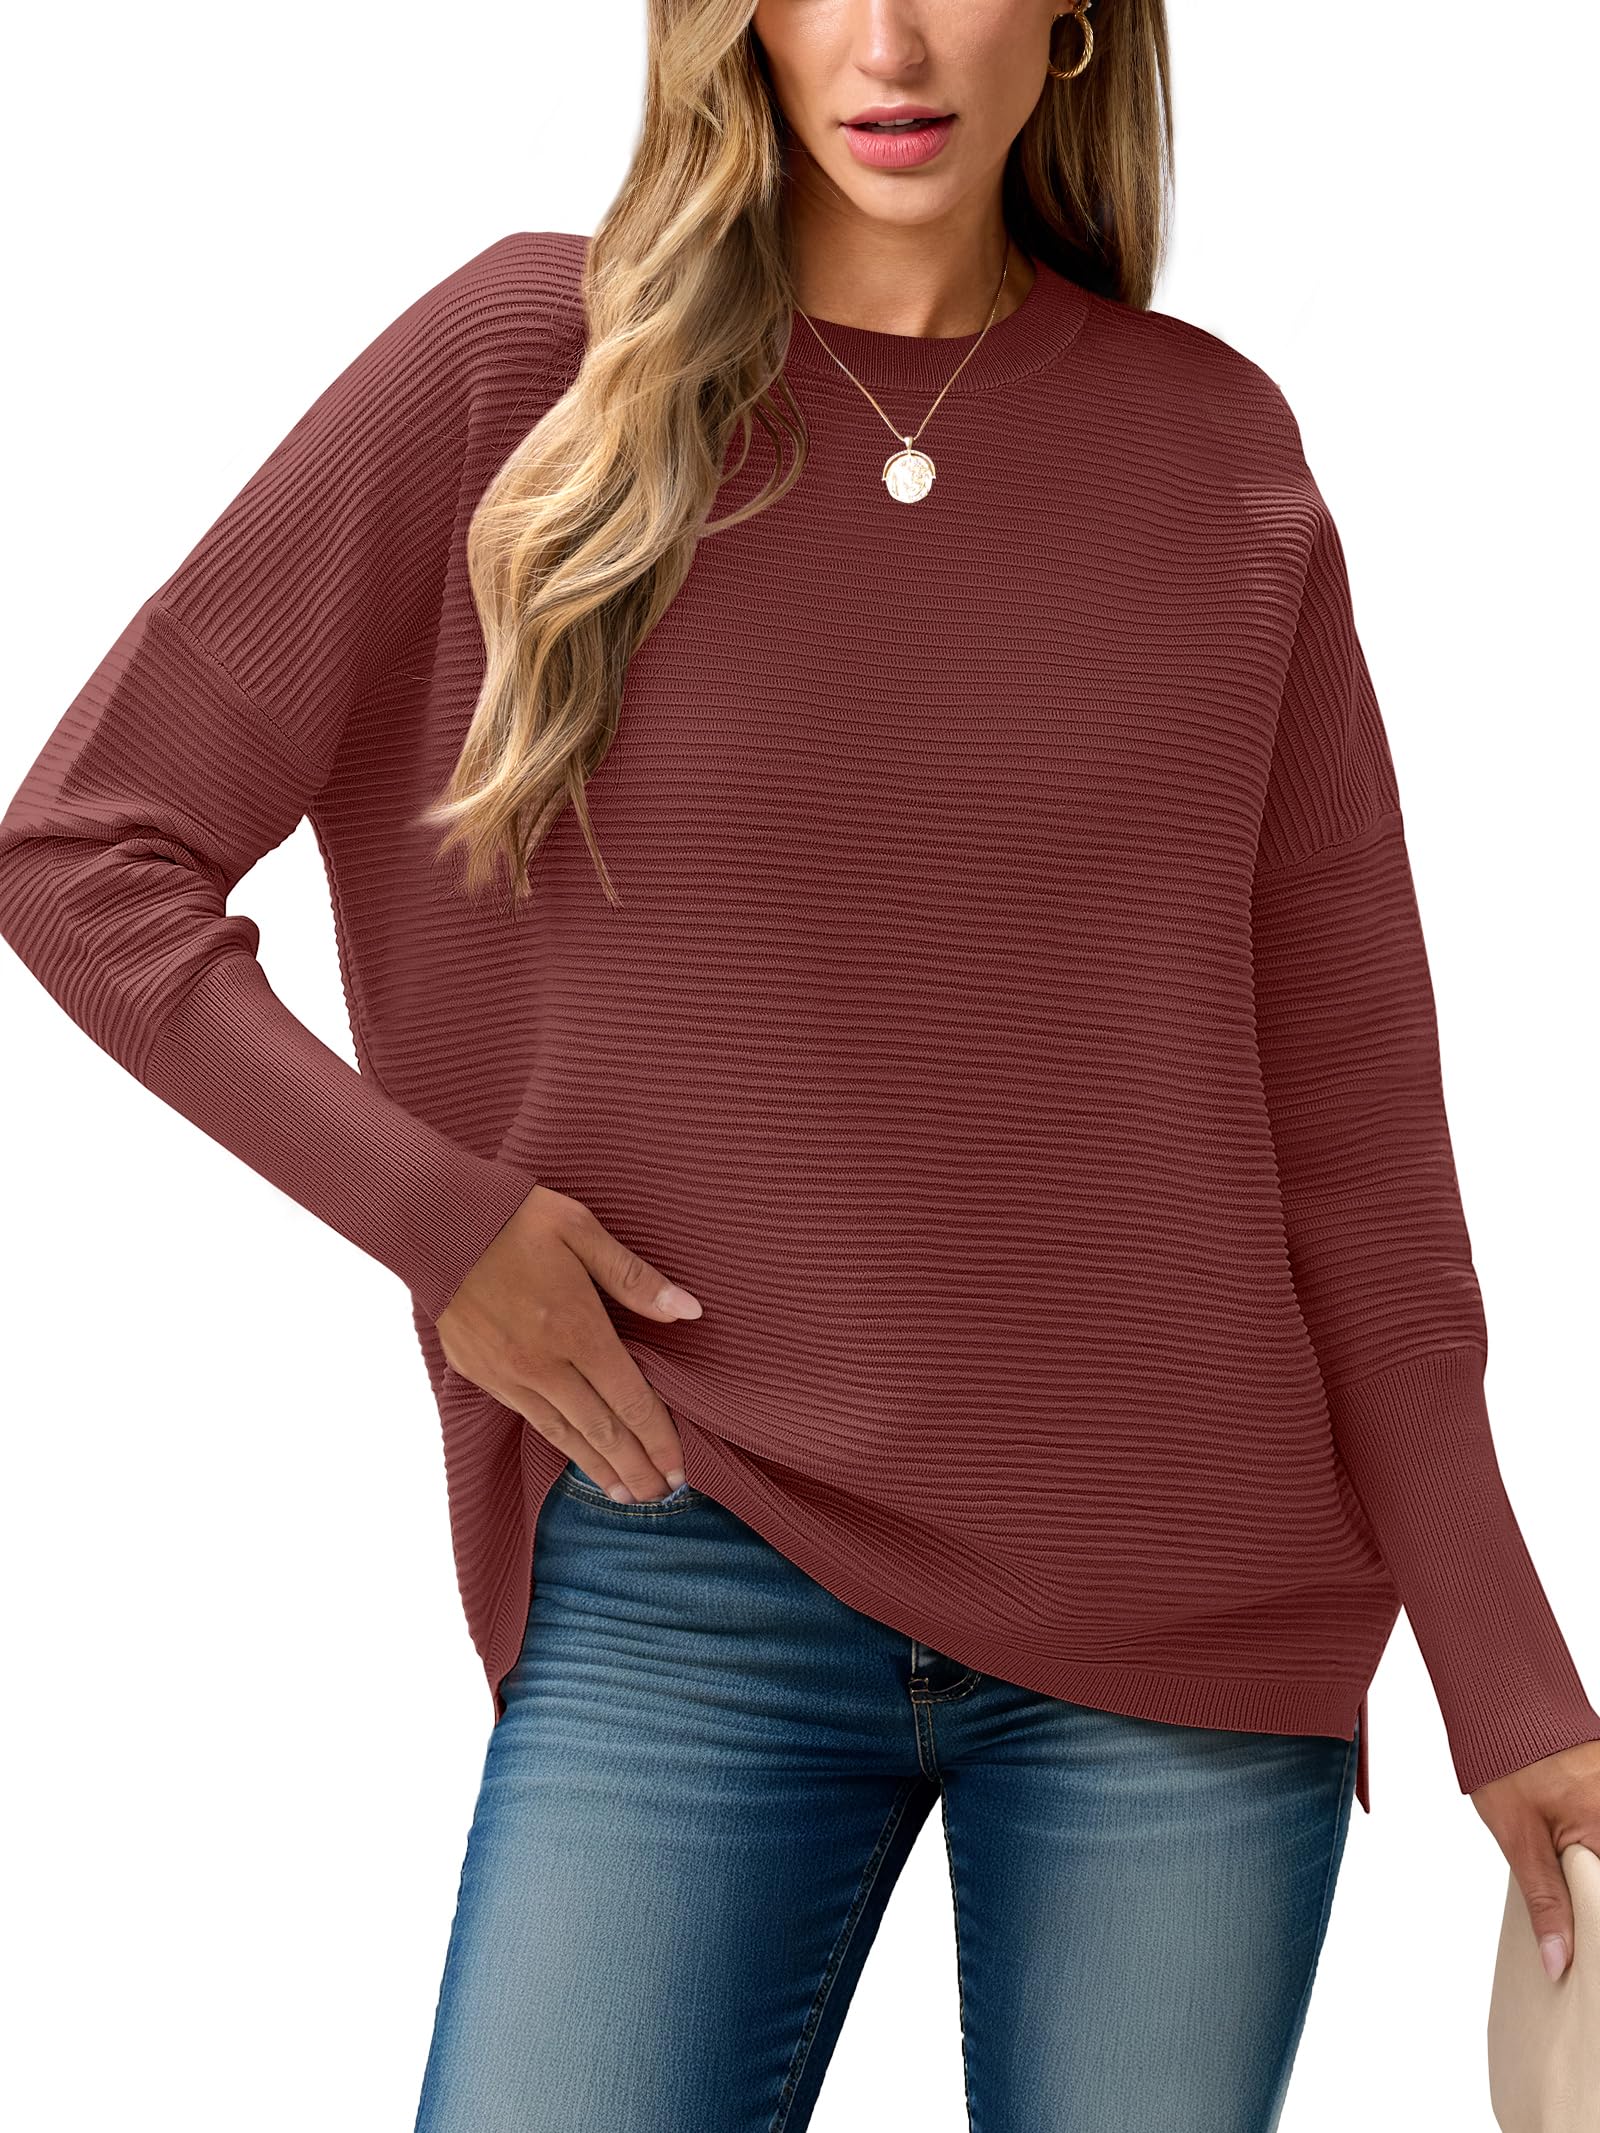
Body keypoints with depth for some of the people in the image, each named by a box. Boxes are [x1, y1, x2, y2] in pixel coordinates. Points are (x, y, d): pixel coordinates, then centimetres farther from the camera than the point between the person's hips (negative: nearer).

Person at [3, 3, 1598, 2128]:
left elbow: (1347, 1112, 4)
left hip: (1190, 1619, 2)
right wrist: (431, 1215, -9)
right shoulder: (521, 365, -3)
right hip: (695, 1599, -1)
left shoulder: (1219, 444, 2)